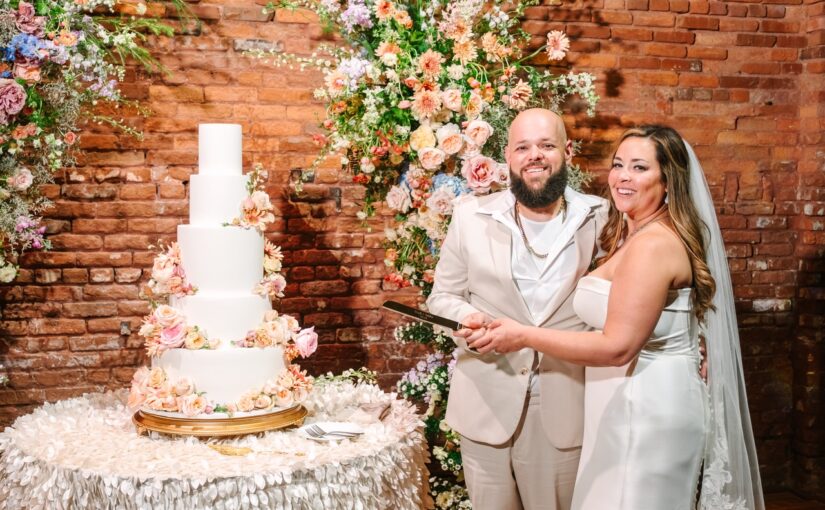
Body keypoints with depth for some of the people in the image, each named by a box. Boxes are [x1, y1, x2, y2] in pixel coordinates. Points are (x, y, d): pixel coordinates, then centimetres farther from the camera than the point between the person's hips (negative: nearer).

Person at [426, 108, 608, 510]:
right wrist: (468, 317, -16)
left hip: (567, 405, 0)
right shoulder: (471, 217, 0)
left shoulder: (600, 217, 0)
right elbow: (442, 297, 7)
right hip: (488, 402, 0)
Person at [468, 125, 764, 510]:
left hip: (646, 410, -10)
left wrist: (524, 336, -19)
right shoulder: (636, 235, 13)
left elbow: (617, 347, -24)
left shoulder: (653, 244, -21)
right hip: (642, 405, 10)